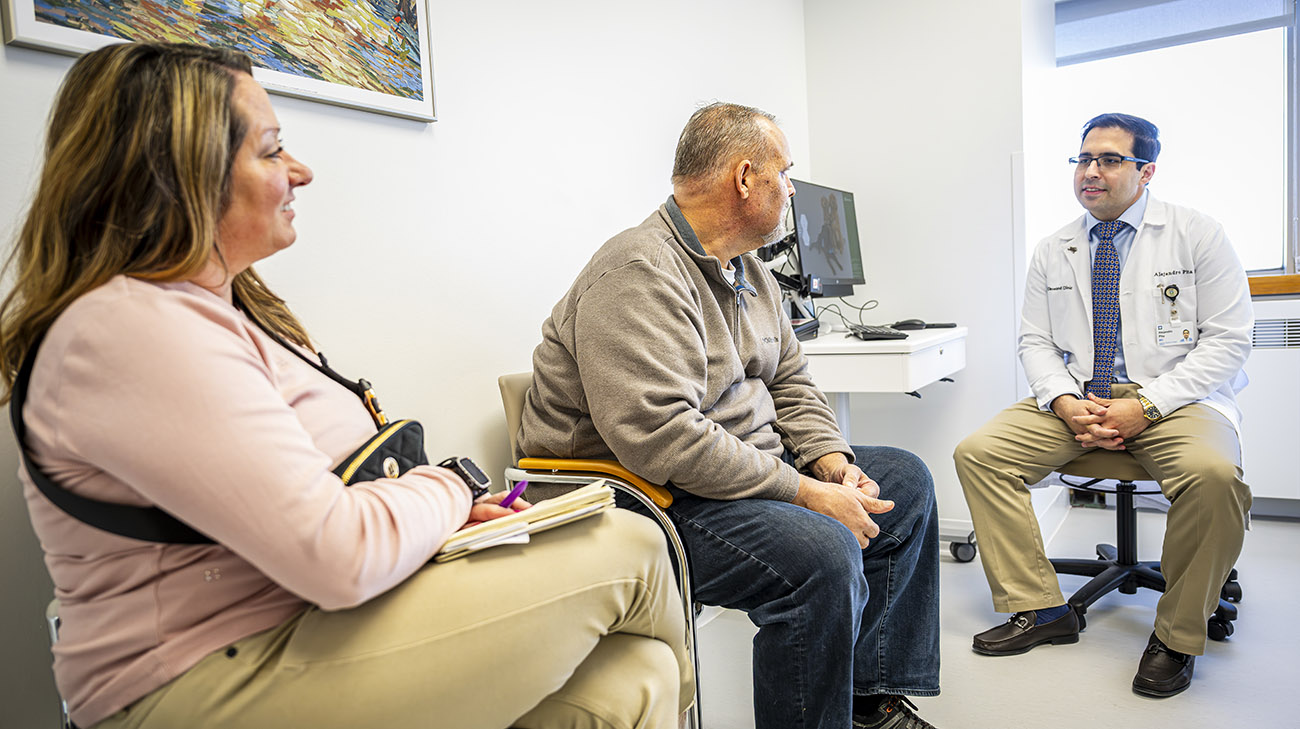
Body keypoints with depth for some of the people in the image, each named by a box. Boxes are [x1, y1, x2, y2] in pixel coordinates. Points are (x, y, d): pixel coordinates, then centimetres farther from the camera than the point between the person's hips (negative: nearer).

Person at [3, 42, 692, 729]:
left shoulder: (228, 306, 14)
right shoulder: (129, 328, -19)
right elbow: (339, 557, -26)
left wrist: (432, 505, -1)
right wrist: (445, 491, -6)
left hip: (312, 624, 9)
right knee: (628, 549, -11)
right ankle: (675, 673, 19)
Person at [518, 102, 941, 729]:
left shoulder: (748, 271, 12)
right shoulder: (639, 272, -21)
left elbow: (788, 381, 18)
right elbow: (660, 437, -30)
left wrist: (831, 459, -1)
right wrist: (806, 493, -24)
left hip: (746, 467, 11)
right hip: (647, 498, -10)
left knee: (905, 481, 11)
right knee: (823, 553, -33)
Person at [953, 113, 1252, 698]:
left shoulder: (1198, 235, 2)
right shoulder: (1052, 252, 11)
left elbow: (1227, 339, -4)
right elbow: (1035, 341, 9)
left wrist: (1145, 407, -17)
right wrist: (1066, 403, -12)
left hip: (1174, 398, -3)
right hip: (1077, 400, 4)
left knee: (1212, 474, -35)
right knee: (977, 452, -17)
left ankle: (1177, 636, -10)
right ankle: (1039, 609, -6)